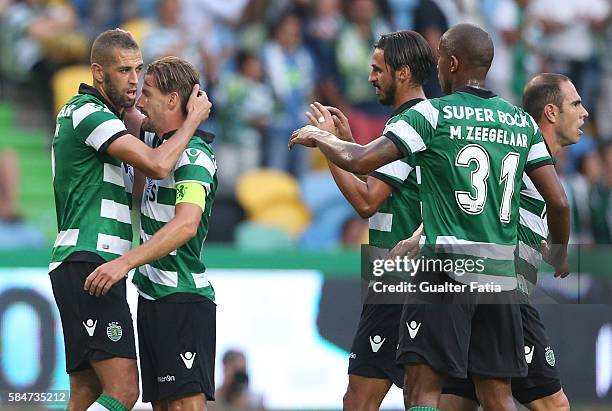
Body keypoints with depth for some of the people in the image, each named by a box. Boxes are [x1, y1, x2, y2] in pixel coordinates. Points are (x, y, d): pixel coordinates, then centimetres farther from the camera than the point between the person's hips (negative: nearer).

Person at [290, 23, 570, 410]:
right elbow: (559, 202, 8)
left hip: (448, 268, -5)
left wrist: (319, 138, 11)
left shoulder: (432, 114, -4)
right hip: (502, 274, 5)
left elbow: (360, 161, -9)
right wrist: (561, 257, 26)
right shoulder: (523, 122, 10)